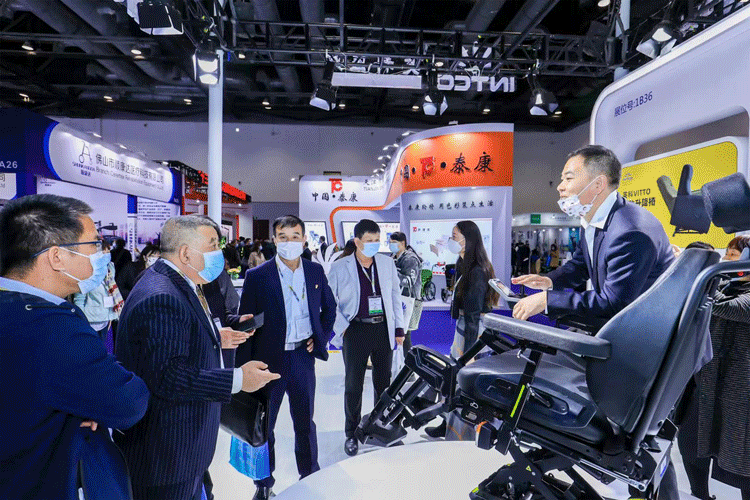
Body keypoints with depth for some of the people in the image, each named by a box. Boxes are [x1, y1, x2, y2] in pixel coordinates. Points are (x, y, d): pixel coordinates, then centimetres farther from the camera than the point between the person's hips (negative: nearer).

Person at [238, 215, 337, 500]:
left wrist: (321, 338, 2)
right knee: (263, 425, 14)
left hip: (302, 356, 2)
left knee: (305, 421, 19)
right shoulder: (257, 276, -9)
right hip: (269, 359, -2)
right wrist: (244, 367, -10)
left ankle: (311, 477, 40)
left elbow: (329, 307, 14)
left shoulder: (315, 271, 0)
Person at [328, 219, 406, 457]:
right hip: (355, 331, -3)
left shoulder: (387, 263, 5)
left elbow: (395, 295, 11)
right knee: (353, 386, 8)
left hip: (383, 330, 3)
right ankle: (352, 434, 26)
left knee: (384, 383, 15)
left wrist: (399, 327, 9)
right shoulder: (339, 268, -5)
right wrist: (342, 328, -9)